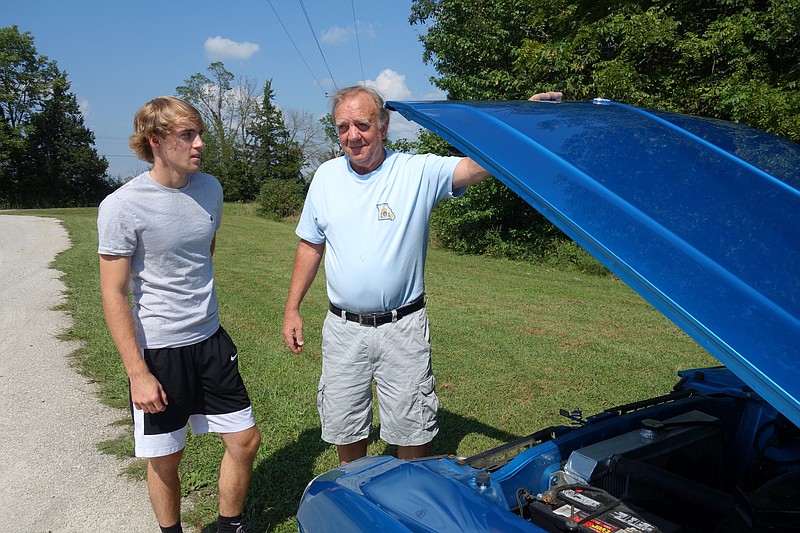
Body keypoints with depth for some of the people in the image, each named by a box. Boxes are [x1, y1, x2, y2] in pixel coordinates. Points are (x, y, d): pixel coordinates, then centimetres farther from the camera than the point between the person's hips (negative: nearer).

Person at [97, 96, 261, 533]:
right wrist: (138, 373, -15)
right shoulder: (122, 206, -15)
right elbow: (113, 296, -14)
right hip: (157, 349, -5)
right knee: (165, 459, 11)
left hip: (211, 339, 5)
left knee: (246, 440, 9)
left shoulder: (210, 189, 1)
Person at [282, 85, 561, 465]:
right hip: (343, 329, 3)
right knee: (344, 428, 16)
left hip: (403, 327, -3)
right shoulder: (326, 176, 4)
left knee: (411, 431, 10)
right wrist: (292, 308, 12)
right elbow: (310, 246, 12)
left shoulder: (418, 171, -8)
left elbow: (475, 167, -23)